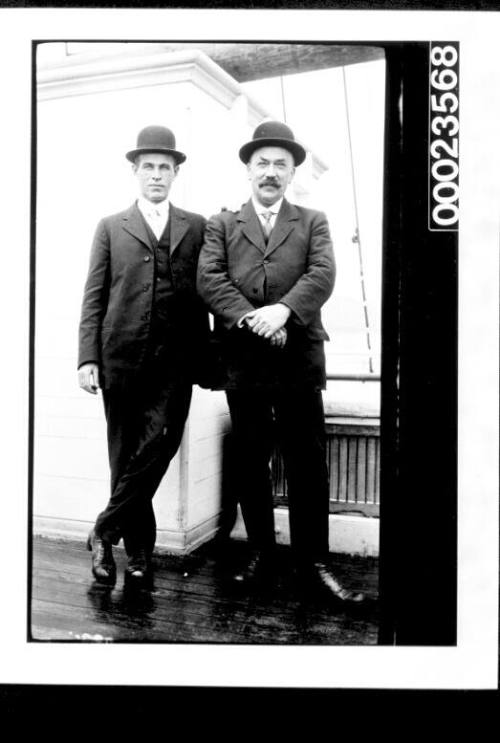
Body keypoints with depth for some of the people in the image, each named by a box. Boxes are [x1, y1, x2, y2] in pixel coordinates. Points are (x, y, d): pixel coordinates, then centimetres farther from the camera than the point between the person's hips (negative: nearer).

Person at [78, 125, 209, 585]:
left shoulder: (197, 227, 13)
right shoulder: (111, 228, 13)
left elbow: (204, 294, 10)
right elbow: (94, 298, 7)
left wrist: (204, 358, 4)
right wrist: (89, 358, -3)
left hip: (174, 362, 0)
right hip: (121, 357, 0)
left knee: (158, 444, -13)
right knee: (126, 456, 4)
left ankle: (106, 532, 3)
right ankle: (138, 549, 16)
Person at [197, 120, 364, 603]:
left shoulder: (313, 222, 14)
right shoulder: (222, 225, 14)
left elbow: (322, 275, -3)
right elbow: (208, 279, -1)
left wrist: (282, 309, -20)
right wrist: (248, 318, -17)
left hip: (299, 360, -1)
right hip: (242, 361, 1)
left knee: (308, 465, 1)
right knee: (250, 463, 8)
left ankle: (313, 564, 11)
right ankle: (260, 555, 21)